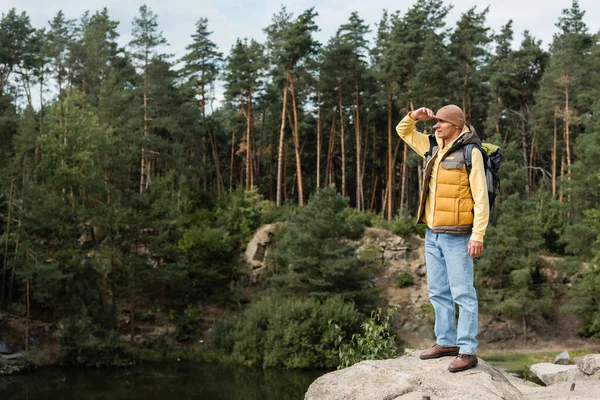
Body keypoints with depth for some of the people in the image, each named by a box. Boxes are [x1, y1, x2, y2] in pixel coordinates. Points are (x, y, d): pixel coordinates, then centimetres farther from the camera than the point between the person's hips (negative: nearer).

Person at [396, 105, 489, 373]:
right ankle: (446, 342, 23)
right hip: (433, 234, 8)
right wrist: (414, 117, 2)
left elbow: (481, 198, -14)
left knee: (462, 293, -5)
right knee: (438, 292, 13)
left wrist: (478, 235, -19)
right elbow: (403, 132, 23)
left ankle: (468, 351, -1)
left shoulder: (470, 152, -11)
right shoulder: (433, 148, 10)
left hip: (457, 236, -8)